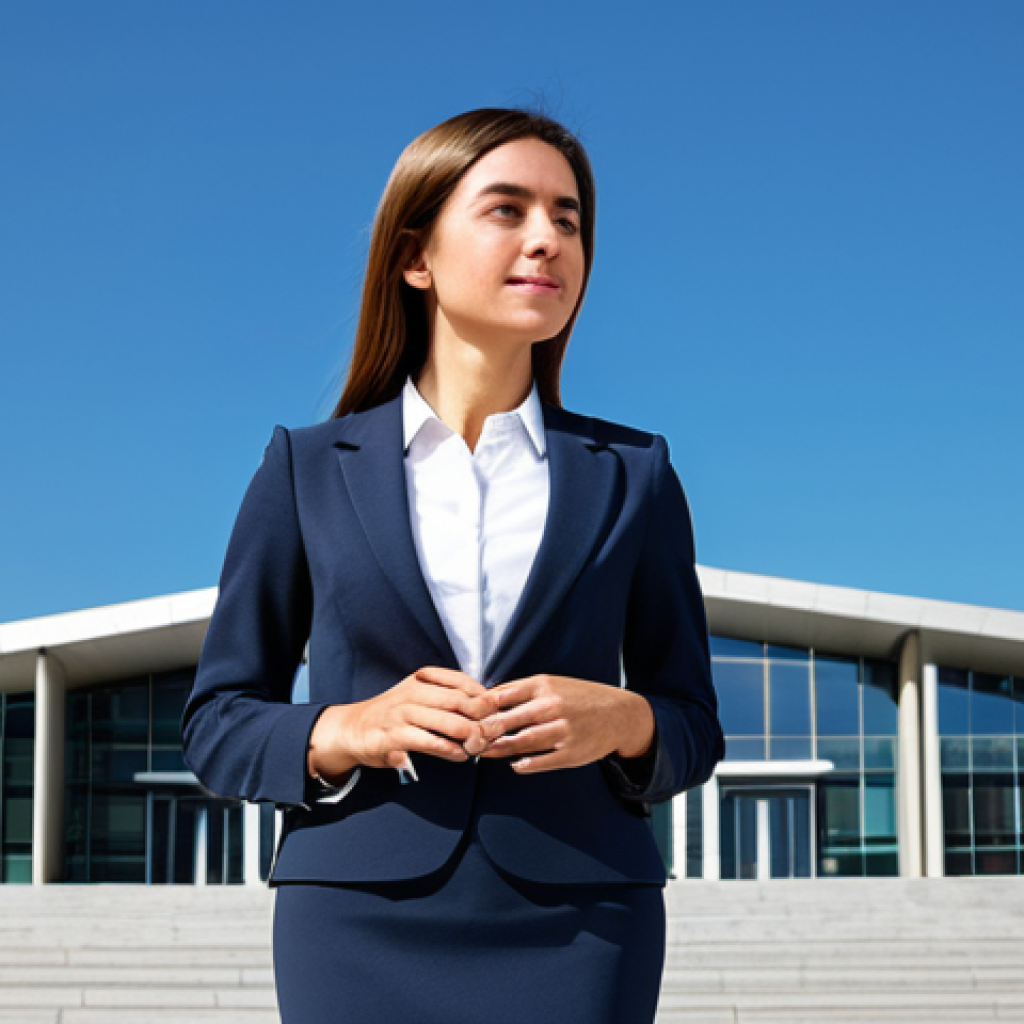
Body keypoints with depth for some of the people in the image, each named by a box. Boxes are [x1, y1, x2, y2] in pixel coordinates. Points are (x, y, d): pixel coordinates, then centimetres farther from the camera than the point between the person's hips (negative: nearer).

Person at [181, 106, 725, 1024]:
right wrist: (349, 731, -11)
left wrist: (621, 722, -9)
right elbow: (216, 725, 8)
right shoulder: (309, 468, 8)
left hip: (576, 927, 1)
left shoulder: (631, 474, 11)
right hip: (362, 926, 0)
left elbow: (694, 728, 13)